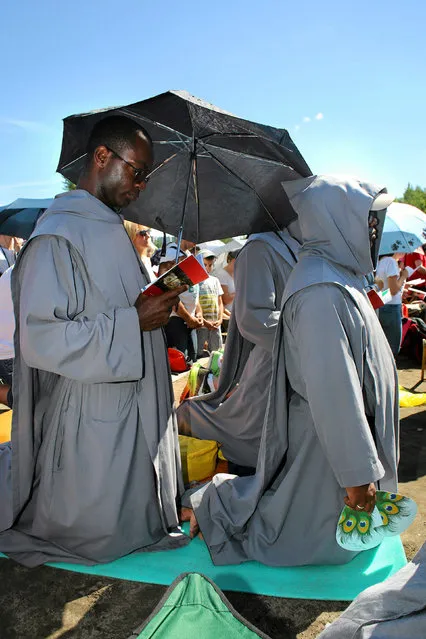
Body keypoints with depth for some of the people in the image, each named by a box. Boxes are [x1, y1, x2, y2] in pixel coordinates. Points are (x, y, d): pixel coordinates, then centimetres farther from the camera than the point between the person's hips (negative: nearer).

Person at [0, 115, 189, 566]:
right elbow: (40, 338, -23)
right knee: (102, 536, 7)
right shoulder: (58, 235, -17)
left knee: (139, 523, 20)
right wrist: (133, 321, -23)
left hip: (137, 406, 9)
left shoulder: (111, 228, 12)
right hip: (96, 415, -9)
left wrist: (155, 298, 8)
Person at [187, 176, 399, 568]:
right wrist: (357, 472, -21)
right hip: (325, 444, -10)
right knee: (316, 539, 8)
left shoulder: (339, 277, 7)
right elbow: (332, 392, -28)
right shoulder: (321, 291, -27)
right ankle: (218, 504, 20)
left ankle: (224, 499, 31)